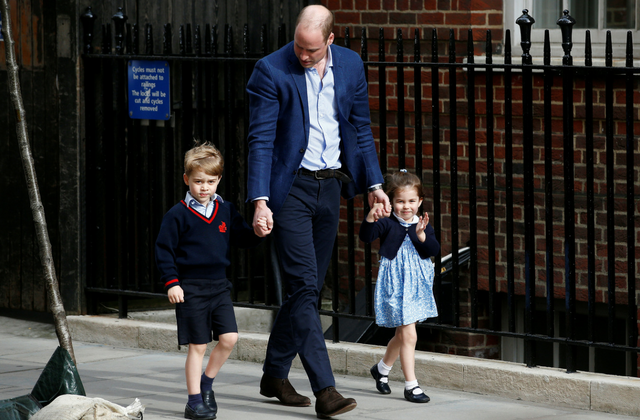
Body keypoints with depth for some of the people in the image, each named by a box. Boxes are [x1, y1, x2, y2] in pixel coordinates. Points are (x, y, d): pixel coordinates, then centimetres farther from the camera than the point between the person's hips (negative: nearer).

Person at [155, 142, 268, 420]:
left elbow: (241, 238, 13)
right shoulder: (178, 215, -6)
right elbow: (163, 250, -5)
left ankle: (207, 382, 16)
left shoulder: (226, 211, 8)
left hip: (219, 285, 4)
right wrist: (171, 283, -12)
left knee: (229, 338, -5)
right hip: (191, 289, -4)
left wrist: (257, 233, -9)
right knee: (198, 345, -1)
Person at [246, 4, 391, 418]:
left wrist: (374, 183, 7)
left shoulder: (351, 65, 3)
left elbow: (361, 128, 12)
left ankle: (275, 375, 26)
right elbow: (261, 140, -14)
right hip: (290, 186, -5)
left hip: (330, 185, 5)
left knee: (308, 287, 11)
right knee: (305, 287, -11)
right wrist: (260, 202, -21)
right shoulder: (271, 71, -12)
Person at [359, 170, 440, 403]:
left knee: (401, 335, 20)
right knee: (409, 335, -10)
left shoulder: (422, 225, 3)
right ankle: (411, 385, -5)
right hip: (395, 285, -5)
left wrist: (422, 235, -25)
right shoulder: (388, 224, -9)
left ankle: (382, 368, 44)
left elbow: (434, 250, -7)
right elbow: (366, 236, -22)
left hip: (416, 286, 5)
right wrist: (370, 217, -39)